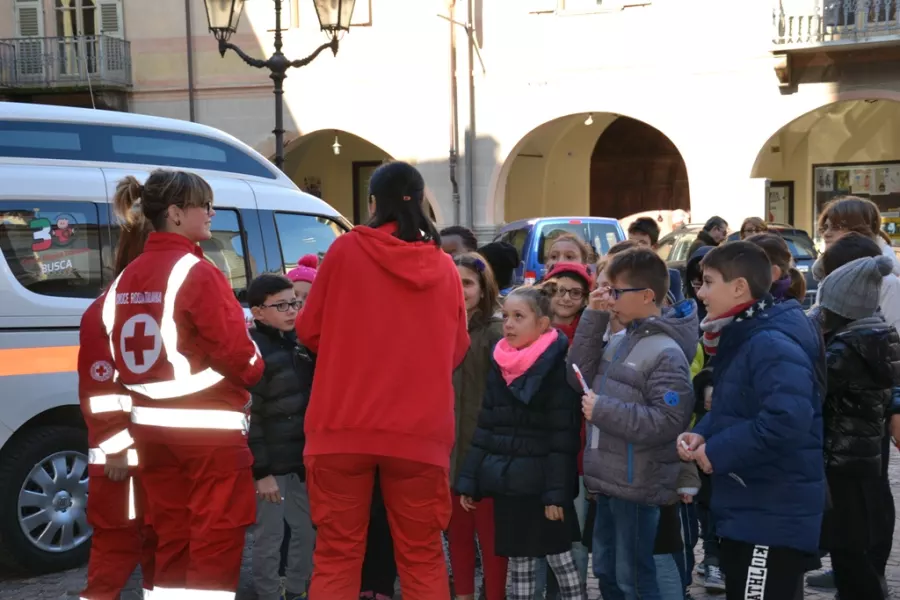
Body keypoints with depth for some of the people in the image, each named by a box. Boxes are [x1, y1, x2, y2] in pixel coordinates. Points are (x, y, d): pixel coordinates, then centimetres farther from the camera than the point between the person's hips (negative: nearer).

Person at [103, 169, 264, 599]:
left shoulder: (127, 279, 11)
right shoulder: (197, 272, -13)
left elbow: (123, 359, 13)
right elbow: (233, 350, -14)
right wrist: (255, 369, 5)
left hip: (151, 426, 8)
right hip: (208, 425, -7)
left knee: (172, 539, 14)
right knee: (215, 541, 0)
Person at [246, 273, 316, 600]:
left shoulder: (300, 342, 10)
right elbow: (246, 417, -15)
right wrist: (260, 471, -18)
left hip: (303, 459, 7)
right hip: (271, 464, -7)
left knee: (307, 531, 14)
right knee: (269, 538, 1)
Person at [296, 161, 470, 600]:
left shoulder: (346, 249, -1)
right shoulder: (445, 267, 6)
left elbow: (310, 332, 7)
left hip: (343, 426, -2)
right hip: (420, 431, 2)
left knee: (336, 555, 6)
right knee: (422, 557, 10)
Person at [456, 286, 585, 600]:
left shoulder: (557, 366, -9)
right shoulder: (499, 365, 9)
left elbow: (563, 436, -13)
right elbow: (485, 427, 11)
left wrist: (557, 491, -17)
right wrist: (469, 480, 7)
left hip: (540, 481, -6)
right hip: (507, 480, 6)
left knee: (559, 556, 1)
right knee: (517, 561, 12)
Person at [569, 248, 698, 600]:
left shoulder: (666, 352, -17)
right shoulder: (622, 342, 11)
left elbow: (667, 422, -24)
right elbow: (580, 377, 5)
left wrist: (603, 410, -22)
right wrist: (594, 319, 0)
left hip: (639, 488, -9)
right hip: (609, 482, 9)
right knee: (606, 571, 19)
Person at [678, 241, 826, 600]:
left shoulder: (773, 345, -22)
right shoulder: (739, 338, 12)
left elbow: (787, 420, -34)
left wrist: (717, 452, -23)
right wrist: (701, 434, 1)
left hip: (774, 518, -11)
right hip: (744, 510, 11)